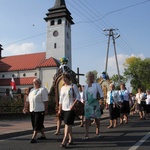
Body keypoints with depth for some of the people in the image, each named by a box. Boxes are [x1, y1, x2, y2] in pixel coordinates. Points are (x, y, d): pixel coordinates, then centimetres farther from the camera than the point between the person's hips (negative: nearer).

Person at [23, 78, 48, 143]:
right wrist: (26, 107, 11)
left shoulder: (43, 90, -6)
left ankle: (33, 138, -2)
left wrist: (46, 110, -16)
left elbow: (45, 101, -12)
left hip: (40, 110, -8)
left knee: (37, 124, -5)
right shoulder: (32, 90, 17)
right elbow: (28, 100, 19)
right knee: (39, 124, 15)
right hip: (32, 110, 8)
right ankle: (43, 136, 28)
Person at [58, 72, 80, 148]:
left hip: (71, 109, -6)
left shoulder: (73, 86, -4)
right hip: (64, 109, 6)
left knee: (67, 124, -9)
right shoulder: (62, 88, 13)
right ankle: (70, 139, 25)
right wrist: (59, 109, 12)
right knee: (68, 124, 13)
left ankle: (64, 141, -7)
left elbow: (78, 97, -9)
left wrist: (73, 105, -20)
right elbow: (60, 100, 16)